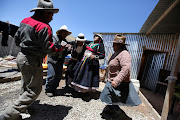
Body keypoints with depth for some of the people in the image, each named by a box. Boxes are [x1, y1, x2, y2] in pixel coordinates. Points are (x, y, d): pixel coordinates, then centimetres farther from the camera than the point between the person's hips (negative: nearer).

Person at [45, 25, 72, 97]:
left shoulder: (66, 42, 16)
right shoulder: (55, 39, 0)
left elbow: (65, 53, 12)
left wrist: (69, 49, -8)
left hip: (60, 62, 6)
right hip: (52, 60, -5)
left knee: (59, 76, 6)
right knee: (51, 75, -6)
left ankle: (54, 89, 24)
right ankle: (48, 90, 14)